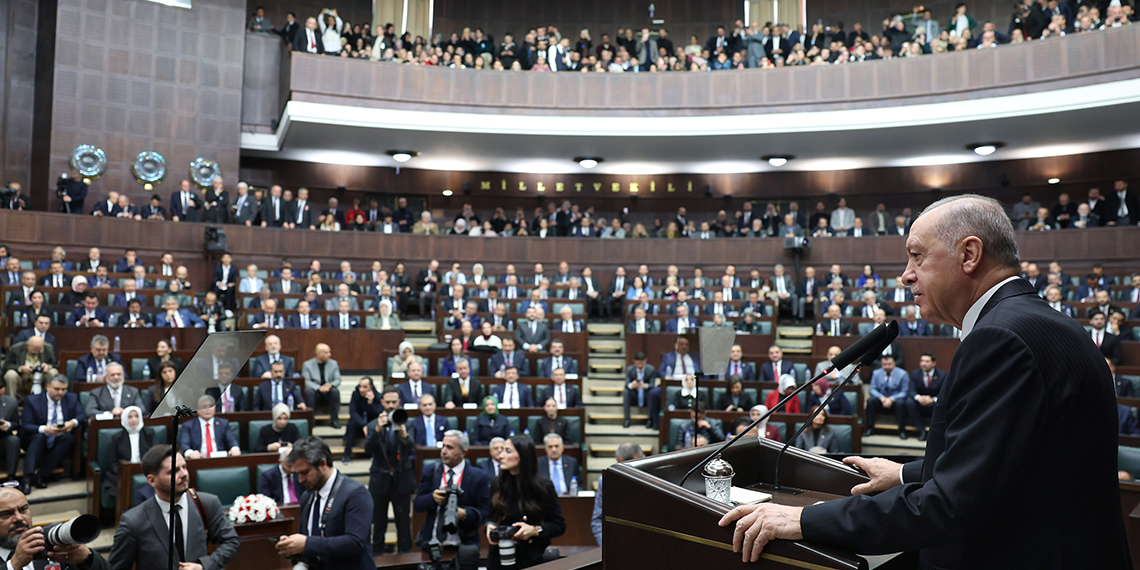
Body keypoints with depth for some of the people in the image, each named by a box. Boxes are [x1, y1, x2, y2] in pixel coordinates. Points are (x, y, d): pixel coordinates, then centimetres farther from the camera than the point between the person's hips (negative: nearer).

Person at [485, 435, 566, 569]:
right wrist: (489, 525, -8)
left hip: (531, 559, -3)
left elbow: (559, 525, -5)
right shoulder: (496, 483, 1)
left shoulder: (544, 487, -9)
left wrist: (534, 530, -21)